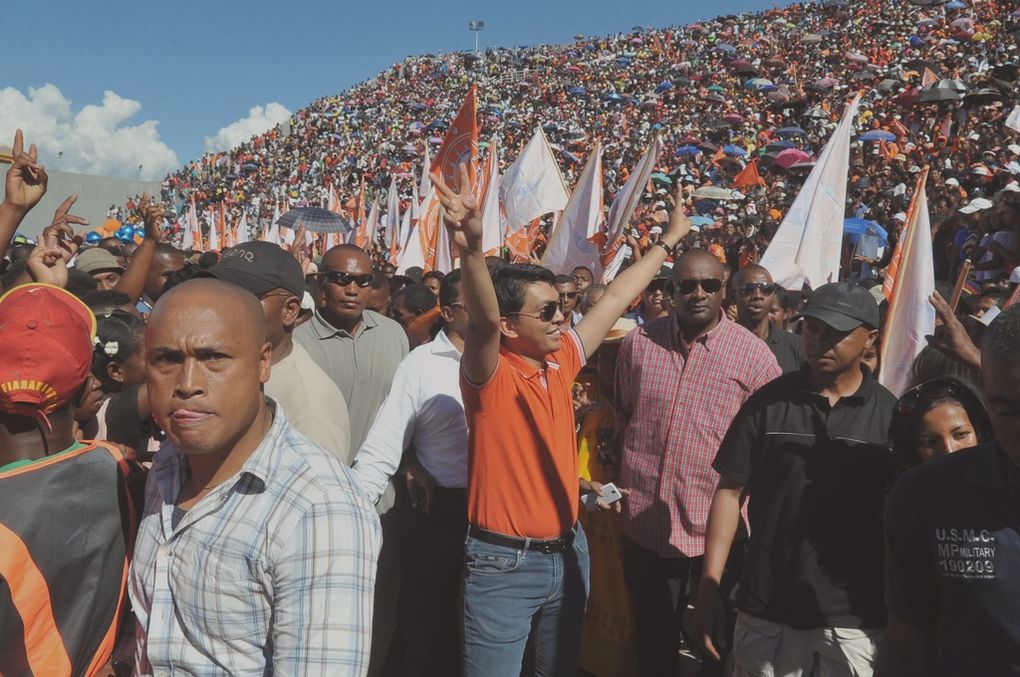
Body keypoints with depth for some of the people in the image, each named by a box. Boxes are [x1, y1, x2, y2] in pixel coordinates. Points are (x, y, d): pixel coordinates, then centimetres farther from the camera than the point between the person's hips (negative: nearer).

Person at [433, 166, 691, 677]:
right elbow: (483, 321, -38)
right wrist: (471, 250, -56)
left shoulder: (560, 361, 3)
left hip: (567, 552, 7)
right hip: (504, 562, -7)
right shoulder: (491, 375, -16)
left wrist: (669, 242, 22)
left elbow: (615, 299, 13)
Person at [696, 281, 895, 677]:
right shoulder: (767, 403, -2)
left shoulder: (892, 414, -3)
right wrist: (709, 587, -5)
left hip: (855, 618, 0)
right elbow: (730, 491, -1)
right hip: (766, 611, 1)